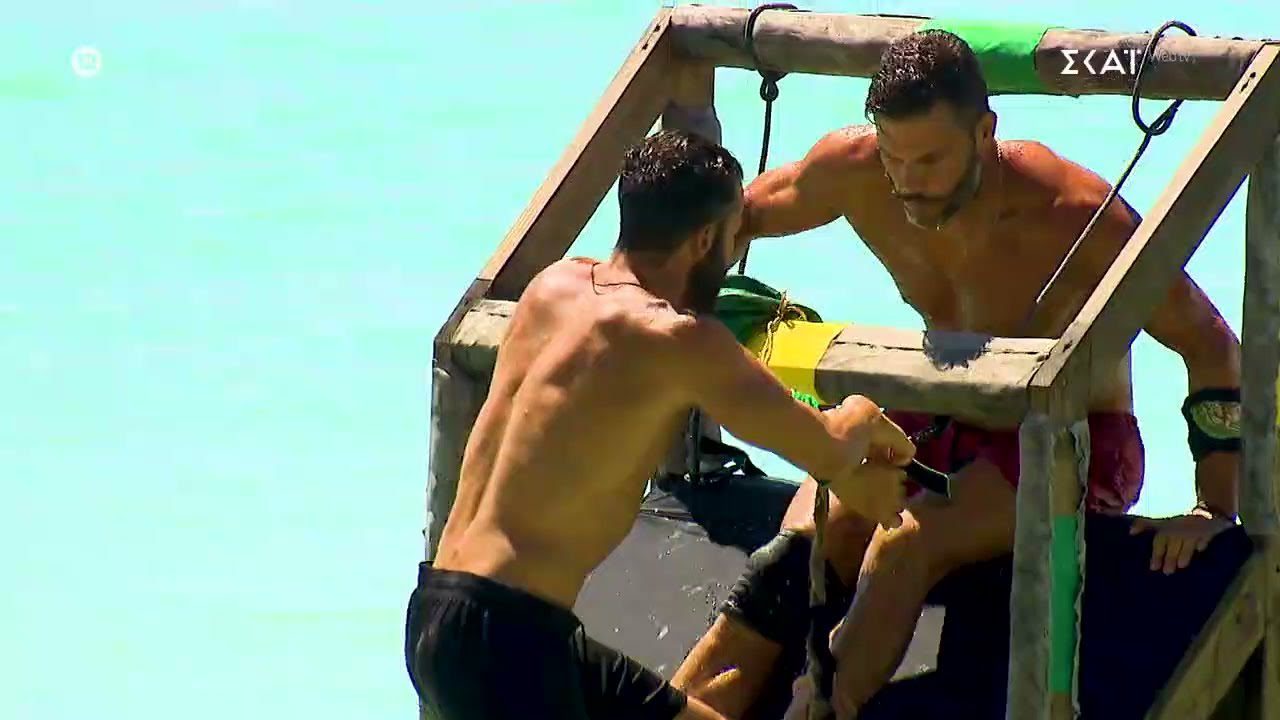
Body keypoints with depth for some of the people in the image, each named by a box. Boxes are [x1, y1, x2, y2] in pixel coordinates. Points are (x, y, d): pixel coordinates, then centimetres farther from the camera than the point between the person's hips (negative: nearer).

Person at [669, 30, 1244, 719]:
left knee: (905, 546, -32)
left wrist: (1215, 510, -23)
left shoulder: (1074, 215, -27)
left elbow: (1211, 348, -18)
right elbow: (742, 220, 7)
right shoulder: (853, 170, -15)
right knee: (791, 566, -21)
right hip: (940, 423, 5)